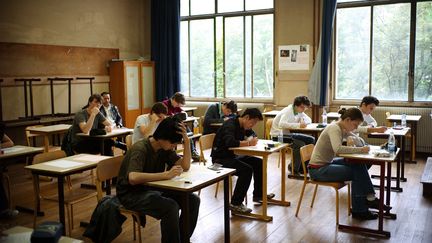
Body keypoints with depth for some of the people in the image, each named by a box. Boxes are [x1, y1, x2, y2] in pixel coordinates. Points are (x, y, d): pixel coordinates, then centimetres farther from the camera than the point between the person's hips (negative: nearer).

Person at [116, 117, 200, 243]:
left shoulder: (165, 148, 0)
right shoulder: (140, 149, -24)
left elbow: (185, 166, -3)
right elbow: (133, 178, -40)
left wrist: (186, 141, -15)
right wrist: (166, 174, -41)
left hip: (153, 189, 8)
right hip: (132, 194, -8)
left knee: (193, 200, -7)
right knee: (170, 206, -32)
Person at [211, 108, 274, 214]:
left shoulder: (243, 126, 7)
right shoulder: (230, 125, -21)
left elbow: (253, 135, 23)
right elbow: (230, 142, -38)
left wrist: (250, 139, -3)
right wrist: (248, 143, -23)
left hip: (232, 156, 10)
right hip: (220, 159, -10)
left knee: (259, 163, 7)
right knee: (247, 169, -29)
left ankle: (258, 194, 21)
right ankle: (235, 204, -20)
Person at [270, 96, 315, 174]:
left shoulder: (299, 111, 6)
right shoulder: (288, 111, -20)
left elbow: (309, 120, 13)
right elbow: (281, 124, -38)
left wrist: (304, 122, -11)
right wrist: (298, 125, -40)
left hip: (289, 133, 10)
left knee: (311, 140, 2)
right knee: (300, 144, -28)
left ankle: (302, 167, 7)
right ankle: (294, 168, -8)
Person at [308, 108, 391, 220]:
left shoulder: (343, 129, 7)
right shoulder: (334, 128, -20)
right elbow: (338, 149, -38)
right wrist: (360, 150, -31)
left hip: (327, 164, 9)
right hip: (318, 169, -9)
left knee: (359, 165, -3)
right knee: (357, 173, -12)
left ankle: (370, 199, 3)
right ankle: (359, 210, 2)